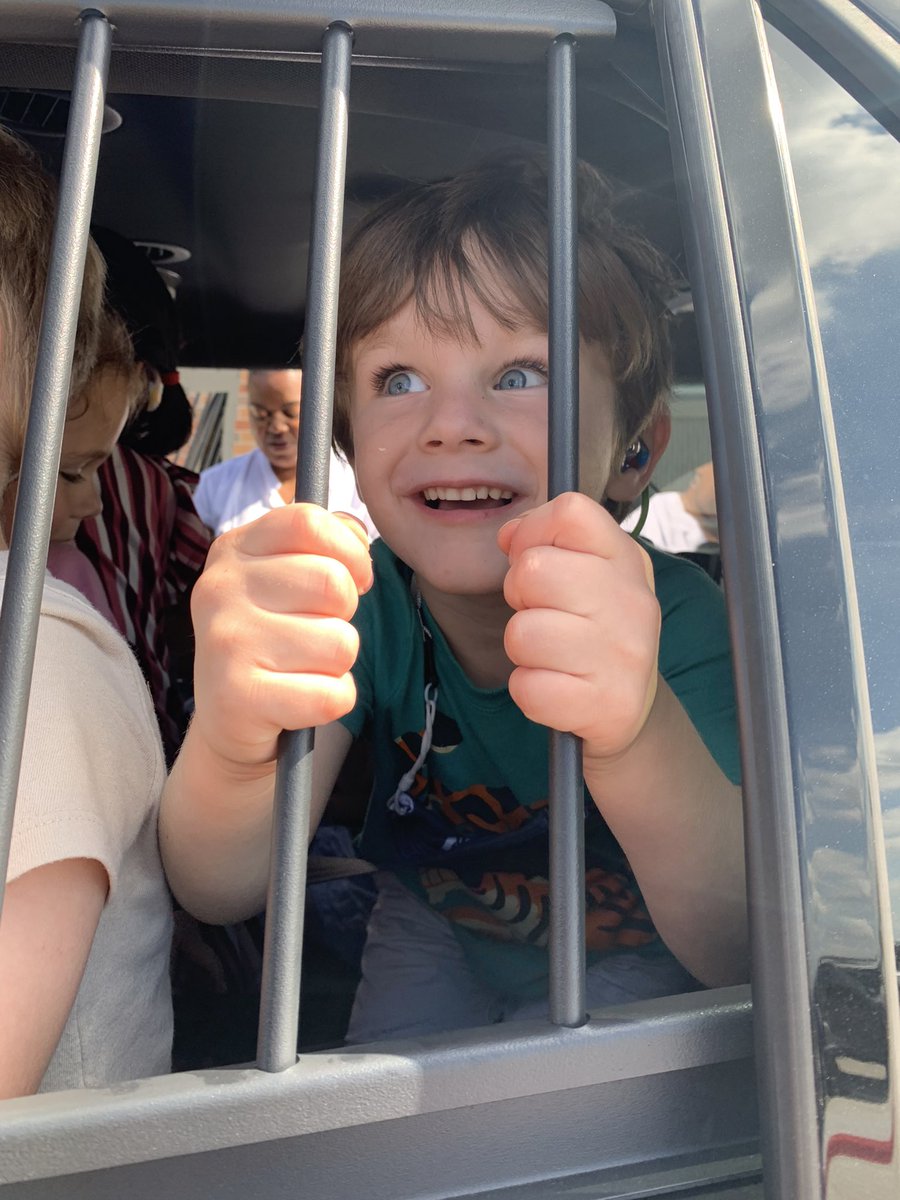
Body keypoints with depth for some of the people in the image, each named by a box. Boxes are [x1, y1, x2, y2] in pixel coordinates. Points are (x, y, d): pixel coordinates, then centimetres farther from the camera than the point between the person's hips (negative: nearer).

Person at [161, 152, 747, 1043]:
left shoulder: (679, 619, -29)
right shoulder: (364, 604, -22)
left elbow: (741, 951, -37)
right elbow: (223, 892, -29)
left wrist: (643, 741, -59)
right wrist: (229, 754, -52)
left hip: (624, 950, -1)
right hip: (432, 927, 2)